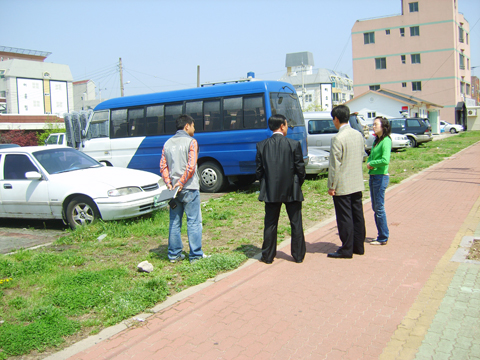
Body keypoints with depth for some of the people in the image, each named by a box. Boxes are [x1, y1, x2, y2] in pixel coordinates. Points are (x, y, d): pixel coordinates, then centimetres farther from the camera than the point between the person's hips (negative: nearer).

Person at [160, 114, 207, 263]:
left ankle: (174, 254, 16)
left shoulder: (168, 143, 11)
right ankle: (195, 255, 5)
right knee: (194, 222, 1)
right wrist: (181, 183, -11)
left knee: (174, 222, 11)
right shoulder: (191, 142, -6)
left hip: (173, 189, 6)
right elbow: (191, 166, -15)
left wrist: (169, 183, -1)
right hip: (189, 189, -6)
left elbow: (163, 166, 5)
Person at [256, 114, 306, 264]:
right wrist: (298, 184, 11)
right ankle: (298, 255, 18)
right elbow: (300, 168, -6)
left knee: (270, 224, 11)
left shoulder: (262, 146, -3)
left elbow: (259, 170, 1)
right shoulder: (294, 144, -9)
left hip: (270, 191, 2)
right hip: (291, 190, -2)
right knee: (296, 223, 11)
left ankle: (268, 256, 16)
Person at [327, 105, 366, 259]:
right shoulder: (359, 135, 7)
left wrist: (332, 186, -11)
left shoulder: (338, 138, -17)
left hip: (342, 185, -8)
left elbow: (335, 165, -17)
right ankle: (359, 246, 23)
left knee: (345, 217, 0)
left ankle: (346, 250, 7)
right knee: (357, 215, 13)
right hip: (357, 184, 8)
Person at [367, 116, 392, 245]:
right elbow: (370, 156, 20)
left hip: (381, 177, -9)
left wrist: (372, 163, -10)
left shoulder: (386, 141, -14)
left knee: (379, 208, -3)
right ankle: (381, 235, 23)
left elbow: (385, 160, -24)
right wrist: (368, 164, -1)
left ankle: (383, 238, 6)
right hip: (373, 176, 9)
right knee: (375, 207, 14)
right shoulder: (376, 140, 14)